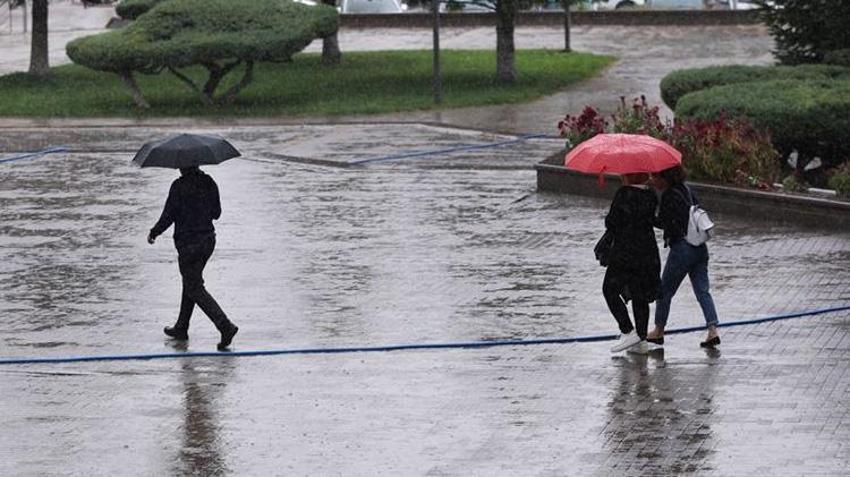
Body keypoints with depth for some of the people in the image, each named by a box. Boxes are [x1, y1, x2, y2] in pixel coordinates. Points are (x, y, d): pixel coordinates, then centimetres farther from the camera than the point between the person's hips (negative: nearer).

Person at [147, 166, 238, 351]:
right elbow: (216, 213, 9)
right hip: (208, 239, 7)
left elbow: (168, 216, -14)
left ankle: (225, 326, -16)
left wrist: (153, 233, 2)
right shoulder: (209, 183, 2)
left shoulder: (179, 186, -16)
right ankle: (181, 328, 32)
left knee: (195, 289, -1)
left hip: (188, 243, -7)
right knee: (190, 282, 22)